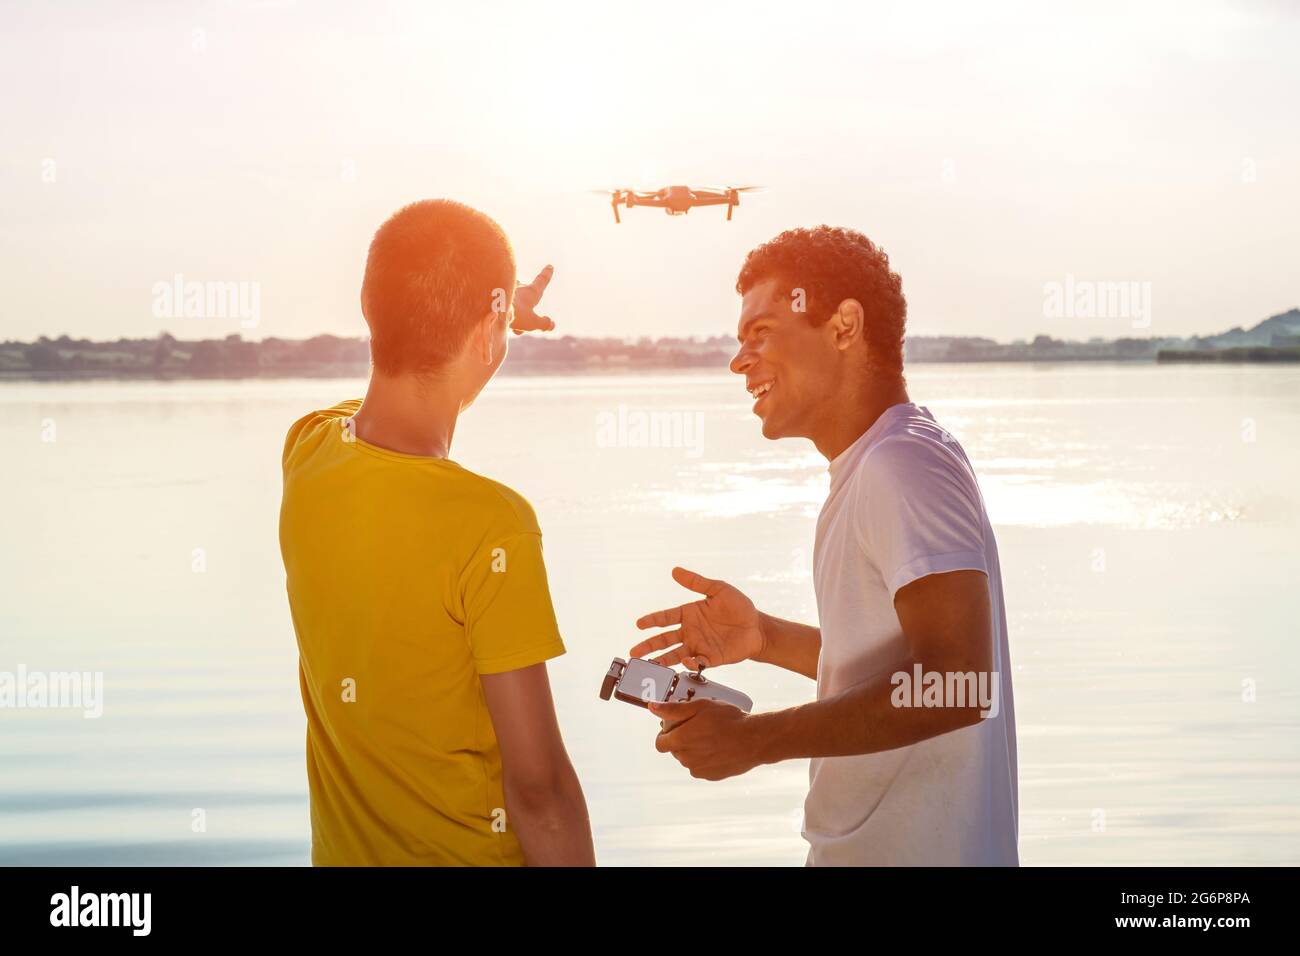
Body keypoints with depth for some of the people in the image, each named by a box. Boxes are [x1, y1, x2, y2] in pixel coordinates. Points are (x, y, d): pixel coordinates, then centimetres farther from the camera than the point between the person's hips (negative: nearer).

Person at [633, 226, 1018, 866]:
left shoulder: (901, 465, -18)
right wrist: (766, 639, 7)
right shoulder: (877, 465, 14)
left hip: (913, 855, -9)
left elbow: (956, 685, -27)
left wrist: (753, 739, -22)